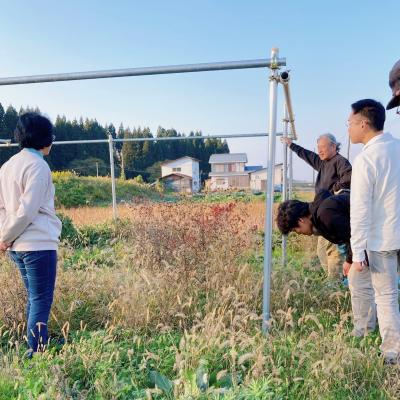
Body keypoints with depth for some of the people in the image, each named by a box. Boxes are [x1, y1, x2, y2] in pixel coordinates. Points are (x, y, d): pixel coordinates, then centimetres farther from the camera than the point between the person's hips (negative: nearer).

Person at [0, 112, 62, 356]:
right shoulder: (38, 165, -13)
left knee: (34, 299, 18)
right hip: (39, 244, -8)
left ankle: (35, 350, 28)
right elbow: (28, 210, -17)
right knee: (41, 302, 1)